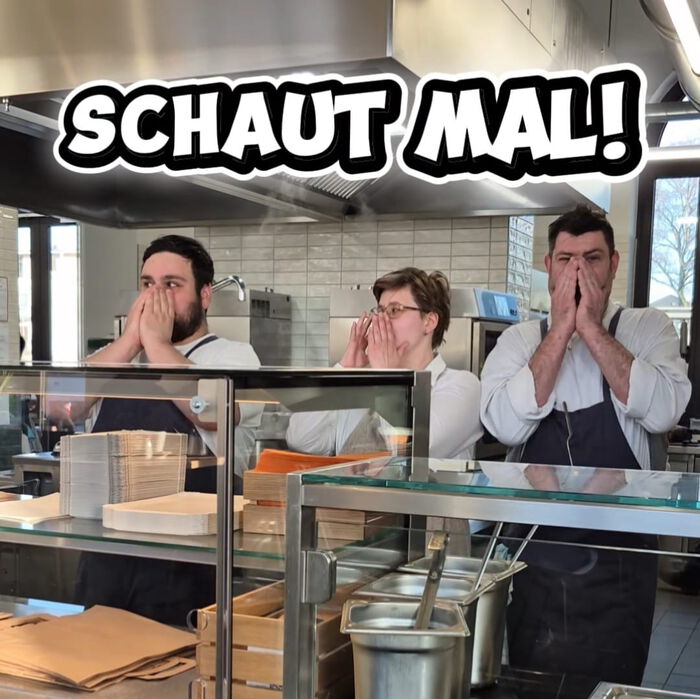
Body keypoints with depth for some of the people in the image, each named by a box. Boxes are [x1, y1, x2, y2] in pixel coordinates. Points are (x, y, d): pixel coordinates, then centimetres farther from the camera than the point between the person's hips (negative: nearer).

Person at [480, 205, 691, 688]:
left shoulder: (648, 329, -1)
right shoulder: (520, 340, 1)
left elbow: (663, 411, -20)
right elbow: (506, 426, -17)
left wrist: (591, 327, -19)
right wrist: (561, 328, -17)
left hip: (620, 556, -1)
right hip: (534, 553, 1)